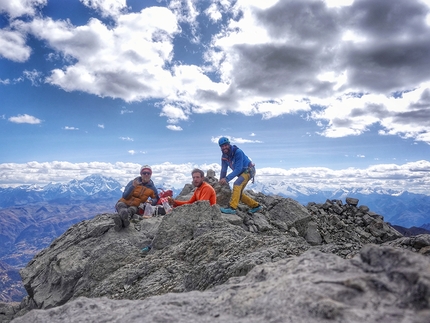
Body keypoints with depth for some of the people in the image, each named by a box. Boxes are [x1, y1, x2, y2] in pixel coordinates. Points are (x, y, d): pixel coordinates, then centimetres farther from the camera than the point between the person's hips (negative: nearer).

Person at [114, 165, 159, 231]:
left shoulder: (152, 188, 5)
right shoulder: (133, 182, 0)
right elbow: (124, 196, -8)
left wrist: (152, 203, -15)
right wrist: (133, 186, -23)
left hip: (135, 206, 0)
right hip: (124, 203, 0)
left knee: (131, 210, -36)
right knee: (120, 205, -36)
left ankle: (120, 217, -71)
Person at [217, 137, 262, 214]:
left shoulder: (238, 152, -28)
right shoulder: (224, 156, -5)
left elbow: (238, 169, -33)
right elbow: (224, 170, 3)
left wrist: (227, 178, -39)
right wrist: (221, 181, -10)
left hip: (248, 170, -9)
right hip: (241, 172, 9)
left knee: (237, 184, -31)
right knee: (238, 193, 8)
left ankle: (232, 208, -36)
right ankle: (256, 205, 22)